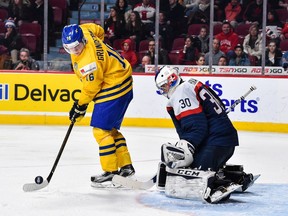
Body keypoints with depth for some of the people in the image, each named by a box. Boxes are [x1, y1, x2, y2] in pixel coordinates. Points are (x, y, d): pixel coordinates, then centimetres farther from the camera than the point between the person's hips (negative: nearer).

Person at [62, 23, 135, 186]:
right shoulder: (83, 31, -6)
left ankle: (110, 172, -5)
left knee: (101, 130, -9)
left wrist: (81, 106, -5)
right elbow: (98, 30, 17)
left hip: (114, 88, -11)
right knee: (111, 129, 16)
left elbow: (91, 87, -20)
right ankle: (126, 167, 21)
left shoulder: (88, 60, -30)